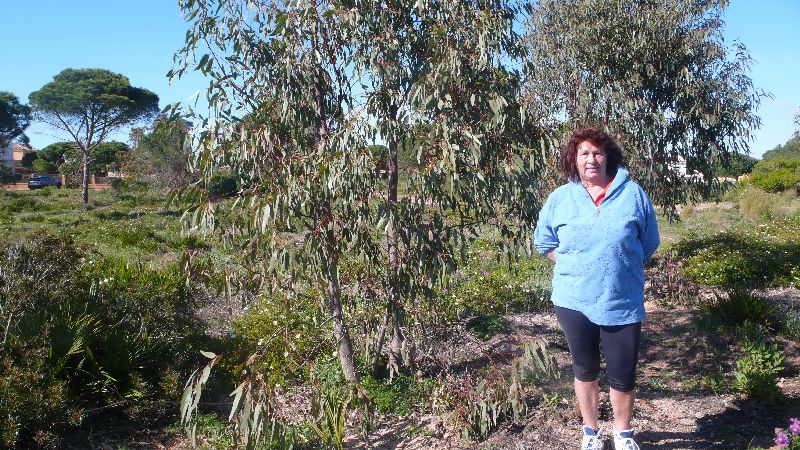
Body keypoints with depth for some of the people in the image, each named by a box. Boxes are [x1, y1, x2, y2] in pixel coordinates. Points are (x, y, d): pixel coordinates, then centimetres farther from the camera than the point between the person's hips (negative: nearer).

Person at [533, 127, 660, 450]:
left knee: (623, 376, 8)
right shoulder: (559, 198, -1)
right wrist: (574, 267, 2)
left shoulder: (633, 194, -2)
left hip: (623, 303, 0)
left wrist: (623, 267, 3)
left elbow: (649, 244, 8)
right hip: (574, 301, 1)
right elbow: (544, 242, 9)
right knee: (585, 370, 16)